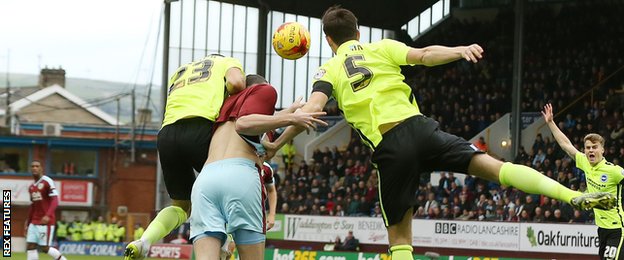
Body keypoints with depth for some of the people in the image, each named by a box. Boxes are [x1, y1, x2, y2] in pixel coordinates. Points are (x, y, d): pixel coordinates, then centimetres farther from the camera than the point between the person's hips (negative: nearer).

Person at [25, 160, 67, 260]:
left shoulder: (47, 181, -8)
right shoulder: (31, 187, 14)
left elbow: (55, 200, -17)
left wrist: (47, 215, -30)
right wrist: (27, 223, 22)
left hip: (46, 221, -7)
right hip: (34, 222, 7)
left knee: (44, 247, -7)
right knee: (30, 246, -2)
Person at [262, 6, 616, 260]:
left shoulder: (329, 71, 13)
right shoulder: (381, 48, 15)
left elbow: (312, 110, -2)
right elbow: (423, 55, -2)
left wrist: (277, 144, 6)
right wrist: (460, 51, -4)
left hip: (389, 149, -1)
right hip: (419, 128, 1)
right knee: (489, 164, -7)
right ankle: (573, 195, -25)